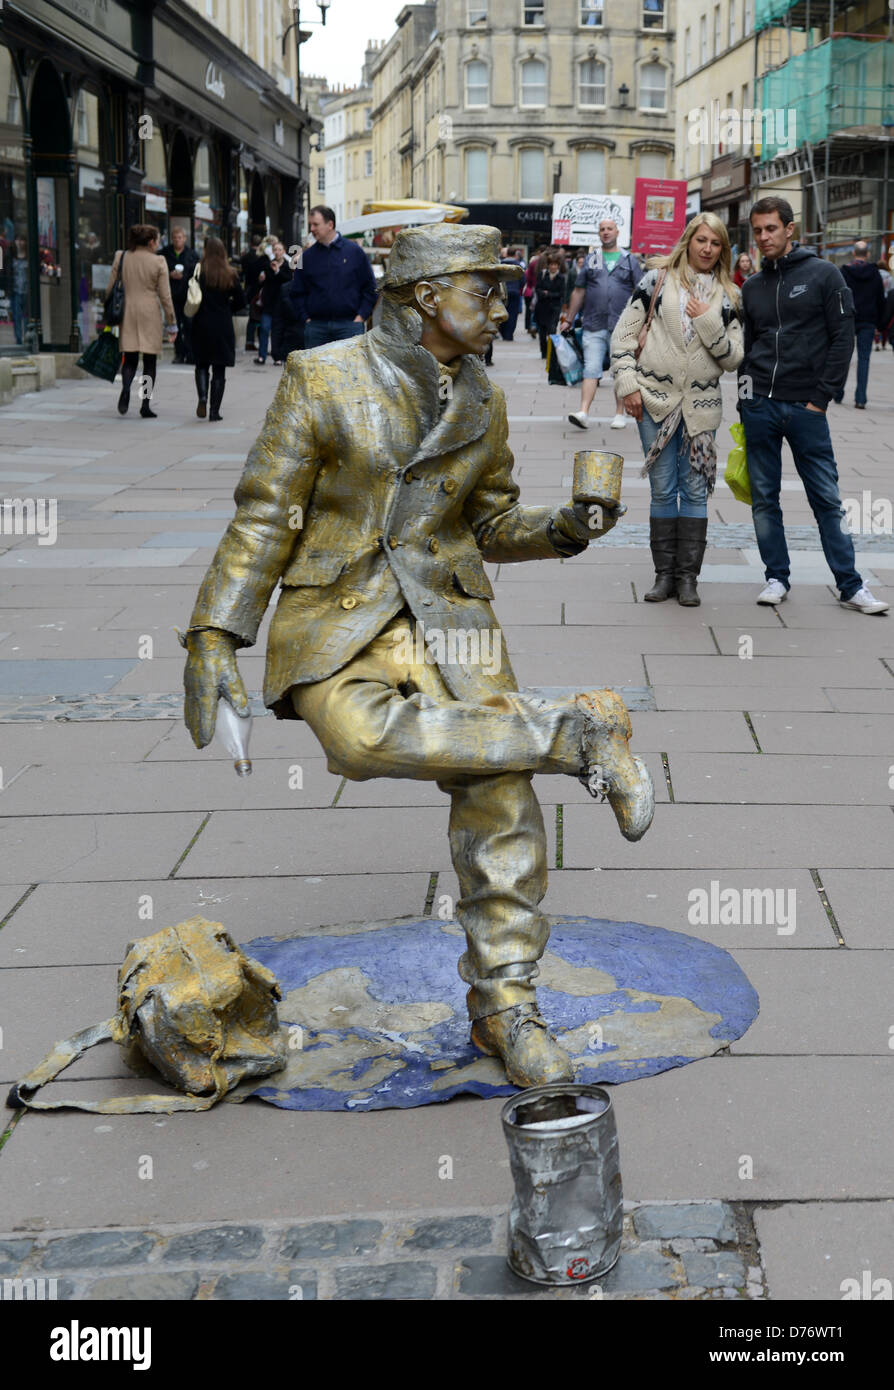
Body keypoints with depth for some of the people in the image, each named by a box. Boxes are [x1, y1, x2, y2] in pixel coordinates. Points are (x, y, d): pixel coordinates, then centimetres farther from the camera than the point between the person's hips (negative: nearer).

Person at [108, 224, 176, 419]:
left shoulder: (120, 258, 3)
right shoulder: (158, 262, -6)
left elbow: (111, 288, 6)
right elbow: (165, 296, -5)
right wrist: (172, 323, 3)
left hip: (127, 313, 3)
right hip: (150, 315, -3)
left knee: (130, 358, 9)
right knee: (150, 360, 6)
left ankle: (126, 388, -20)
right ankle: (146, 405, 3)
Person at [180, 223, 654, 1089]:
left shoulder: (482, 403, 9)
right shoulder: (322, 379, -5)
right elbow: (263, 517, -4)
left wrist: (563, 529, -2)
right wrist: (212, 639, -11)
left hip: (445, 617, 4)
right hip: (338, 625, -3)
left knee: (501, 790, -14)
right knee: (361, 737, -36)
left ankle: (505, 1009, 0)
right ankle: (577, 733, -25)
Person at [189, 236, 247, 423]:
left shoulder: (197, 272, -8)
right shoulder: (230, 275, -2)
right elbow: (241, 301, 2)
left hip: (201, 325, -1)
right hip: (223, 327, 1)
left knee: (202, 365, 15)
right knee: (219, 369, 6)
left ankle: (203, 397, -9)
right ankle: (215, 410, 5)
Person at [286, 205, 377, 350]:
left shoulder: (354, 251, 4)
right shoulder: (307, 256, 10)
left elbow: (370, 288, 6)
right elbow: (297, 293, 14)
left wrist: (360, 317, -3)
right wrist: (306, 318, 2)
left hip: (349, 325, -2)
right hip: (316, 326, 2)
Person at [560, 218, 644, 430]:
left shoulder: (629, 260, 8)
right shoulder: (590, 260, 11)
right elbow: (578, 292, 14)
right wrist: (568, 319, 12)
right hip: (593, 326, 1)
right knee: (591, 369, -7)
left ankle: (620, 413, 15)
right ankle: (583, 412, -14)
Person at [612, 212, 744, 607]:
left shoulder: (727, 296, 7)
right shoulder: (658, 280, 2)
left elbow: (734, 357, 2)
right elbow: (623, 334, 2)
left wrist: (707, 322, -10)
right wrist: (629, 384, -6)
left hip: (701, 404, 1)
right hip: (656, 400, -1)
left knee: (695, 490, 2)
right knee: (662, 490, 3)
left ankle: (688, 577, 9)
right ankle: (664, 574, 12)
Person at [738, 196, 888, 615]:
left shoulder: (823, 274, -1)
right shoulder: (752, 287, 12)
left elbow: (842, 338, -4)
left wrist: (822, 397, -9)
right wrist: (745, 395, 8)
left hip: (806, 407, -4)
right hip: (759, 406, 4)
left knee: (826, 498, -1)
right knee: (764, 498, 6)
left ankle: (850, 585, 5)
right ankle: (777, 577, 18)